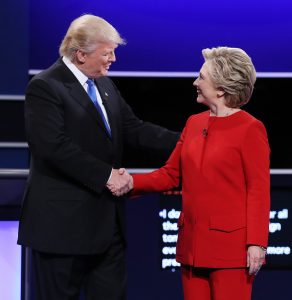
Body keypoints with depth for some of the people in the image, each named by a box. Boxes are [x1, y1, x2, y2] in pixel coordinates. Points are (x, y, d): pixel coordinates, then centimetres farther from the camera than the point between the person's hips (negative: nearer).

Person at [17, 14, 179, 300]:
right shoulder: (44, 87, -13)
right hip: (63, 221, -8)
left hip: (106, 219, 8)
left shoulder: (104, 84, 13)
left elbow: (133, 129, 11)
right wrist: (106, 175, -20)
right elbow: (55, 146, -22)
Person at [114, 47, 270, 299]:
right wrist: (132, 182, -1)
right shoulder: (194, 123, 13)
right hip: (193, 243, 7)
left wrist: (256, 243, -15)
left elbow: (259, 191, -10)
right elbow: (171, 174, 14)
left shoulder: (250, 129, -7)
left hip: (231, 244, -7)